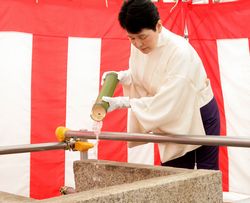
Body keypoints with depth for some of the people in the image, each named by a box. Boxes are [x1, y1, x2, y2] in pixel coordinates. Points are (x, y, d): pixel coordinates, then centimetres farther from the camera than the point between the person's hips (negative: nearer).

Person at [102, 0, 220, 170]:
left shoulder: (180, 51, -30)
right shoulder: (138, 47, -9)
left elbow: (167, 102, -32)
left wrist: (123, 102, -31)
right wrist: (121, 76, -12)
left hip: (200, 117, -6)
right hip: (171, 121, 6)